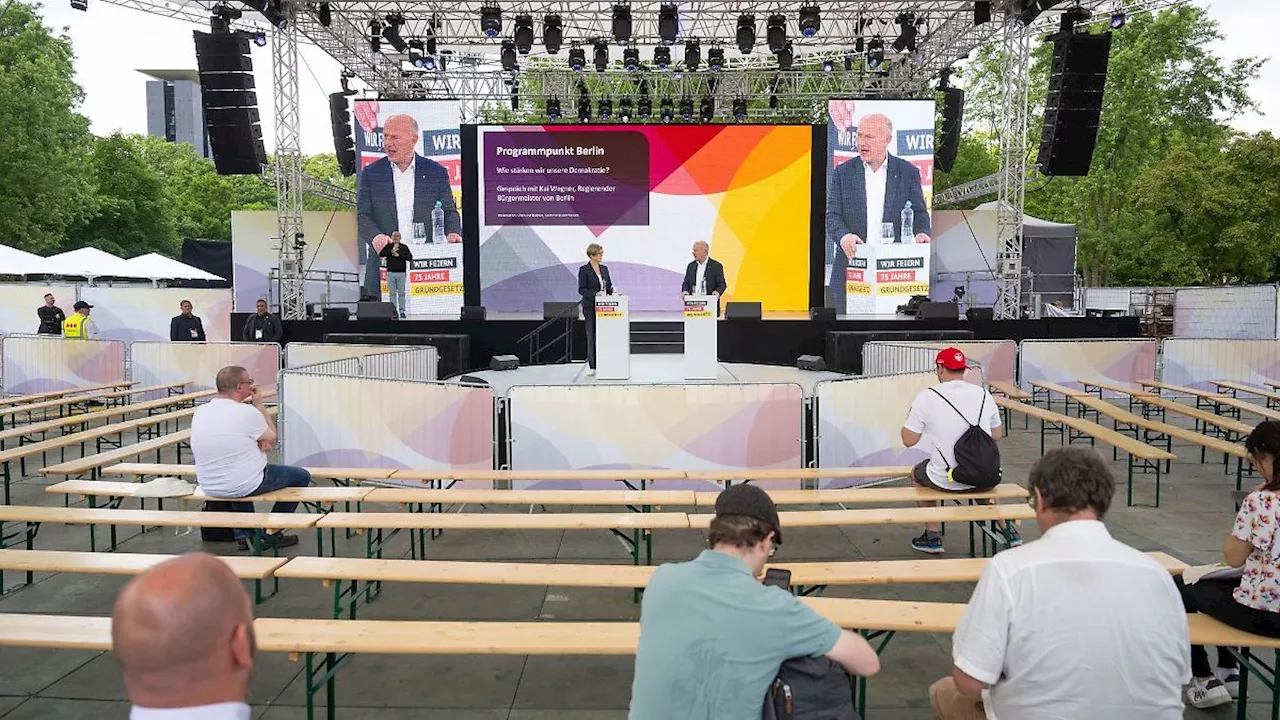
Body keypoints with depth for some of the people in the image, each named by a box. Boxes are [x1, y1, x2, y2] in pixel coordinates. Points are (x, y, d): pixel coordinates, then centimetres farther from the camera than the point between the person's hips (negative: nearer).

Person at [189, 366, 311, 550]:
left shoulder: (200, 412, -1)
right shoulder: (247, 413, -21)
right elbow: (272, 438, -3)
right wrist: (259, 404, 2)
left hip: (208, 487, 7)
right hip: (244, 487, -7)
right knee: (301, 476, 12)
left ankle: (243, 534, 36)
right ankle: (271, 533, 20)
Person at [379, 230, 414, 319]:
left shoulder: (404, 247, 6)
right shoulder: (388, 246, 10)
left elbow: (410, 257, -6)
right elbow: (381, 254, -5)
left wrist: (398, 255, -12)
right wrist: (391, 251, -14)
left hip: (401, 273, -1)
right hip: (390, 273, 1)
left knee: (401, 293, -1)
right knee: (392, 293, 2)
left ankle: (402, 311, 2)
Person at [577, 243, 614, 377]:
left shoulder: (604, 268, 11)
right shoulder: (584, 270, -6)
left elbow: (609, 286, 15)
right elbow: (581, 289, -10)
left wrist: (614, 292, -6)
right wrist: (595, 294, -24)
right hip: (590, 307, -5)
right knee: (592, 335, -1)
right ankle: (592, 365, 6)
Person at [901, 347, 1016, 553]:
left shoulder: (926, 397, -12)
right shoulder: (983, 394, 0)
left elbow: (909, 440, -7)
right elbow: (997, 435, 12)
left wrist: (911, 416, 11)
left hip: (945, 481, -4)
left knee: (917, 473, 29)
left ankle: (932, 537, 29)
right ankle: (1006, 531, 41)